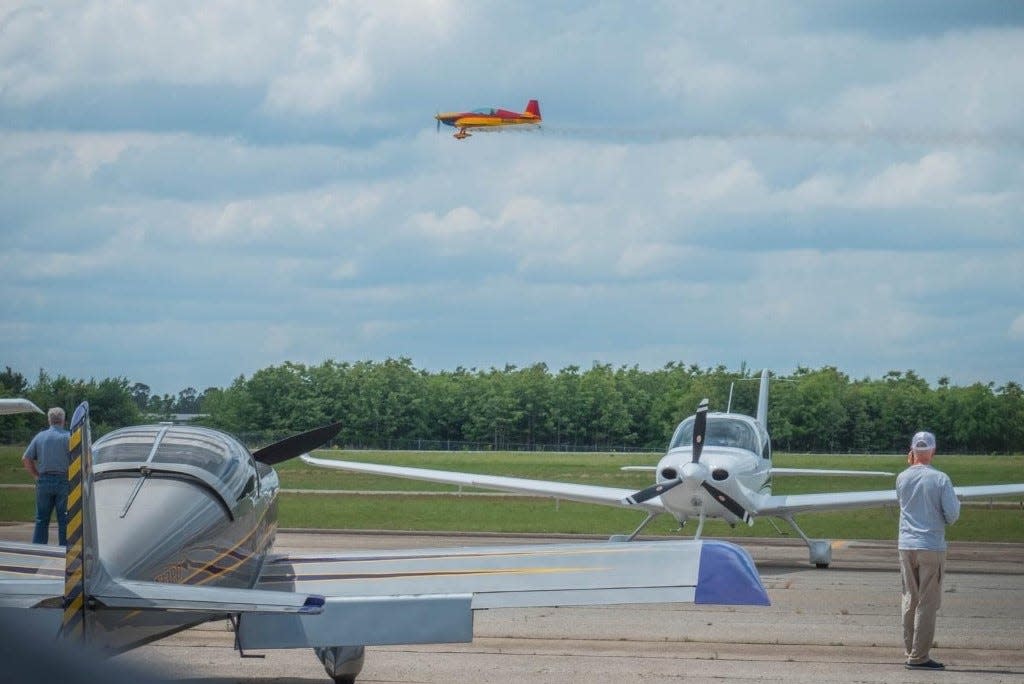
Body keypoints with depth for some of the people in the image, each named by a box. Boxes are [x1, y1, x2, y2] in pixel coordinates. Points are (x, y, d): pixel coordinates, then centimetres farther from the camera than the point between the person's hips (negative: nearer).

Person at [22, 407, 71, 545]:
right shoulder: (68, 437, -4)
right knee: (64, 521, 3)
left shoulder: (40, 437, 5)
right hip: (64, 481, -3)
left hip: (44, 481, 3)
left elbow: (26, 459, 4)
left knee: (41, 519, 9)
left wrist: (36, 475, 10)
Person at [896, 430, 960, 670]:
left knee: (910, 600, 12)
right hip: (931, 547, -5)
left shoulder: (902, 478, 3)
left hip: (906, 546, 5)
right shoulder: (940, 479, -10)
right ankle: (919, 656, -5)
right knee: (928, 603, -2)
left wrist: (911, 466, 23)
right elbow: (952, 515, -11)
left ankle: (911, 652, 15)